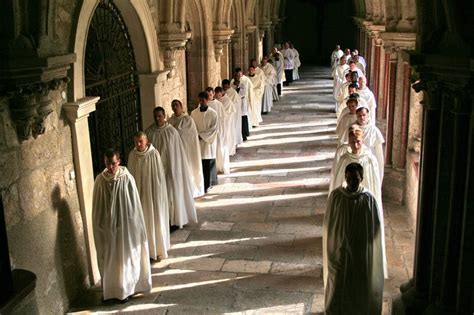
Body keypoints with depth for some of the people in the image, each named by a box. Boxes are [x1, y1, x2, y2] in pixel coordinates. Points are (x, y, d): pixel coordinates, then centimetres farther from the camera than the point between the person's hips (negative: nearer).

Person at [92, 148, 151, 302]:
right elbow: (97, 207, 3)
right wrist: (99, 226, 4)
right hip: (107, 226, 2)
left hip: (125, 225, -2)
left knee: (125, 257, 9)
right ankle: (109, 289, 26)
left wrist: (134, 225, -5)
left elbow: (134, 204, -6)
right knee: (108, 258, 12)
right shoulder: (100, 180, -5)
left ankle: (125, 289, 22)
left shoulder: (127, 178, -11)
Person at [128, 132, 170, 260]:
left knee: (155, 218, 6)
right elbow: (131, 174, 5)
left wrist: (158, 194, -10)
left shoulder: (154, 154, -16)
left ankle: (159, 248, 21)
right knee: (142, 219, 12)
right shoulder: (132, 154, -3)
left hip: (152, 191, -4)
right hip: (138, 191, 4)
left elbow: (159, 175, -11)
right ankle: (146, 247, 28)